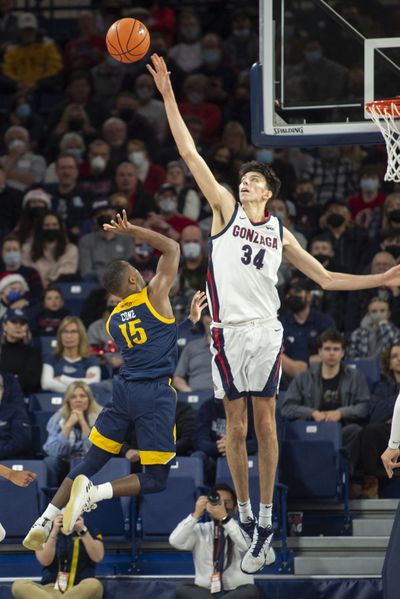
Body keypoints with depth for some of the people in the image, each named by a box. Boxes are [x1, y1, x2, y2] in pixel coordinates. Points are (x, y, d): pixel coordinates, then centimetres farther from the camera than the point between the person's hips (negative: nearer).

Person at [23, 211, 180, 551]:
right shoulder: (154, 296, -1)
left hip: (124, 390, 6)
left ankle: (43, 524, 2)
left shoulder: (113, 321, 14)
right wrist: (132, 231, 7)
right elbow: (172, 248, 6)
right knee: (155, 480, 0)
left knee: (91, 463, 13)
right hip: (156, 394, -5)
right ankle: (95, 492, -22)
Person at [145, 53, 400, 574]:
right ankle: (245, 513, 11)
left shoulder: (281, 233, 14)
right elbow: (190, 153, 1)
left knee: (265, 423, 2)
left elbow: (325, 277, 20)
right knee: (236, 427, 2)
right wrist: (168, 96, -6)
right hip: (230, 331, -2)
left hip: (267, 331, 2)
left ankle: (266, 520, 5)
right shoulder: (225, 208, 7)